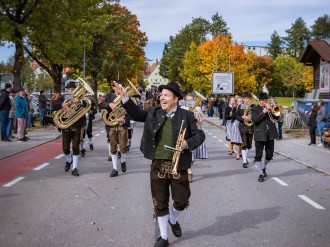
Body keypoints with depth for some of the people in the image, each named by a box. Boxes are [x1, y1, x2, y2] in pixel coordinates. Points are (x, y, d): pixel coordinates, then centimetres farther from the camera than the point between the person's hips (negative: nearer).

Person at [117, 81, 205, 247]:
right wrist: (124, 97, -6)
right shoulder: (154, 112, 5)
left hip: (179, 166, -1)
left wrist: (188, 143, -18)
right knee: (160, 203, 9)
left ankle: (173, 220, 41)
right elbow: (136, 114, 5)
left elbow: (200, 135, 0)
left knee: (182, 201, 8)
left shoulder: (186, 115, -2)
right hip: (158, 165, 2)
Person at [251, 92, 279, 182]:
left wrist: (271, 109, -12)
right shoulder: (255, 109, 1)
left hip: (270, 134, 4)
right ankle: (261, 174, 4)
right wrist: (263, 112, -20)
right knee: (258, 155, -5)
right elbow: (254, 120, -13)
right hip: (260, 135, -4)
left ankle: (263, 167, 36)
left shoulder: (271, 107, 13)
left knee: (269, 155, 10)